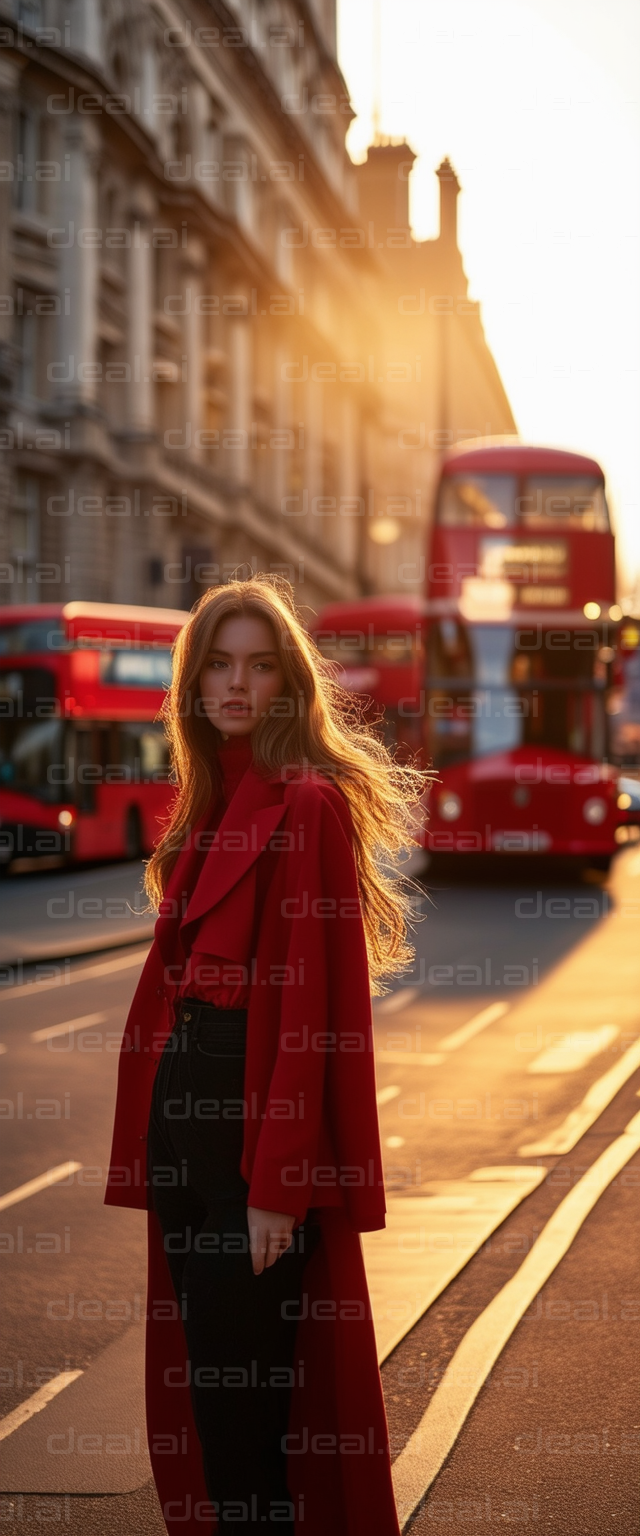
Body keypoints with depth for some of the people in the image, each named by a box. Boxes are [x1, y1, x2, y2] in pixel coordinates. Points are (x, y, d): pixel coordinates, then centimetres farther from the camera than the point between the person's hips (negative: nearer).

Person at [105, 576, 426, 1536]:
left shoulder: (310, 804, -12)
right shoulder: (207, 803, 14)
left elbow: (313, 998, -16)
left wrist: (279, 1181, -20)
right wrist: (151, 1130, 8)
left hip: (263, 1108, -8)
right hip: (185, 1107, 8)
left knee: (244, 1388, -3)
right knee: (198, 1383, 14)